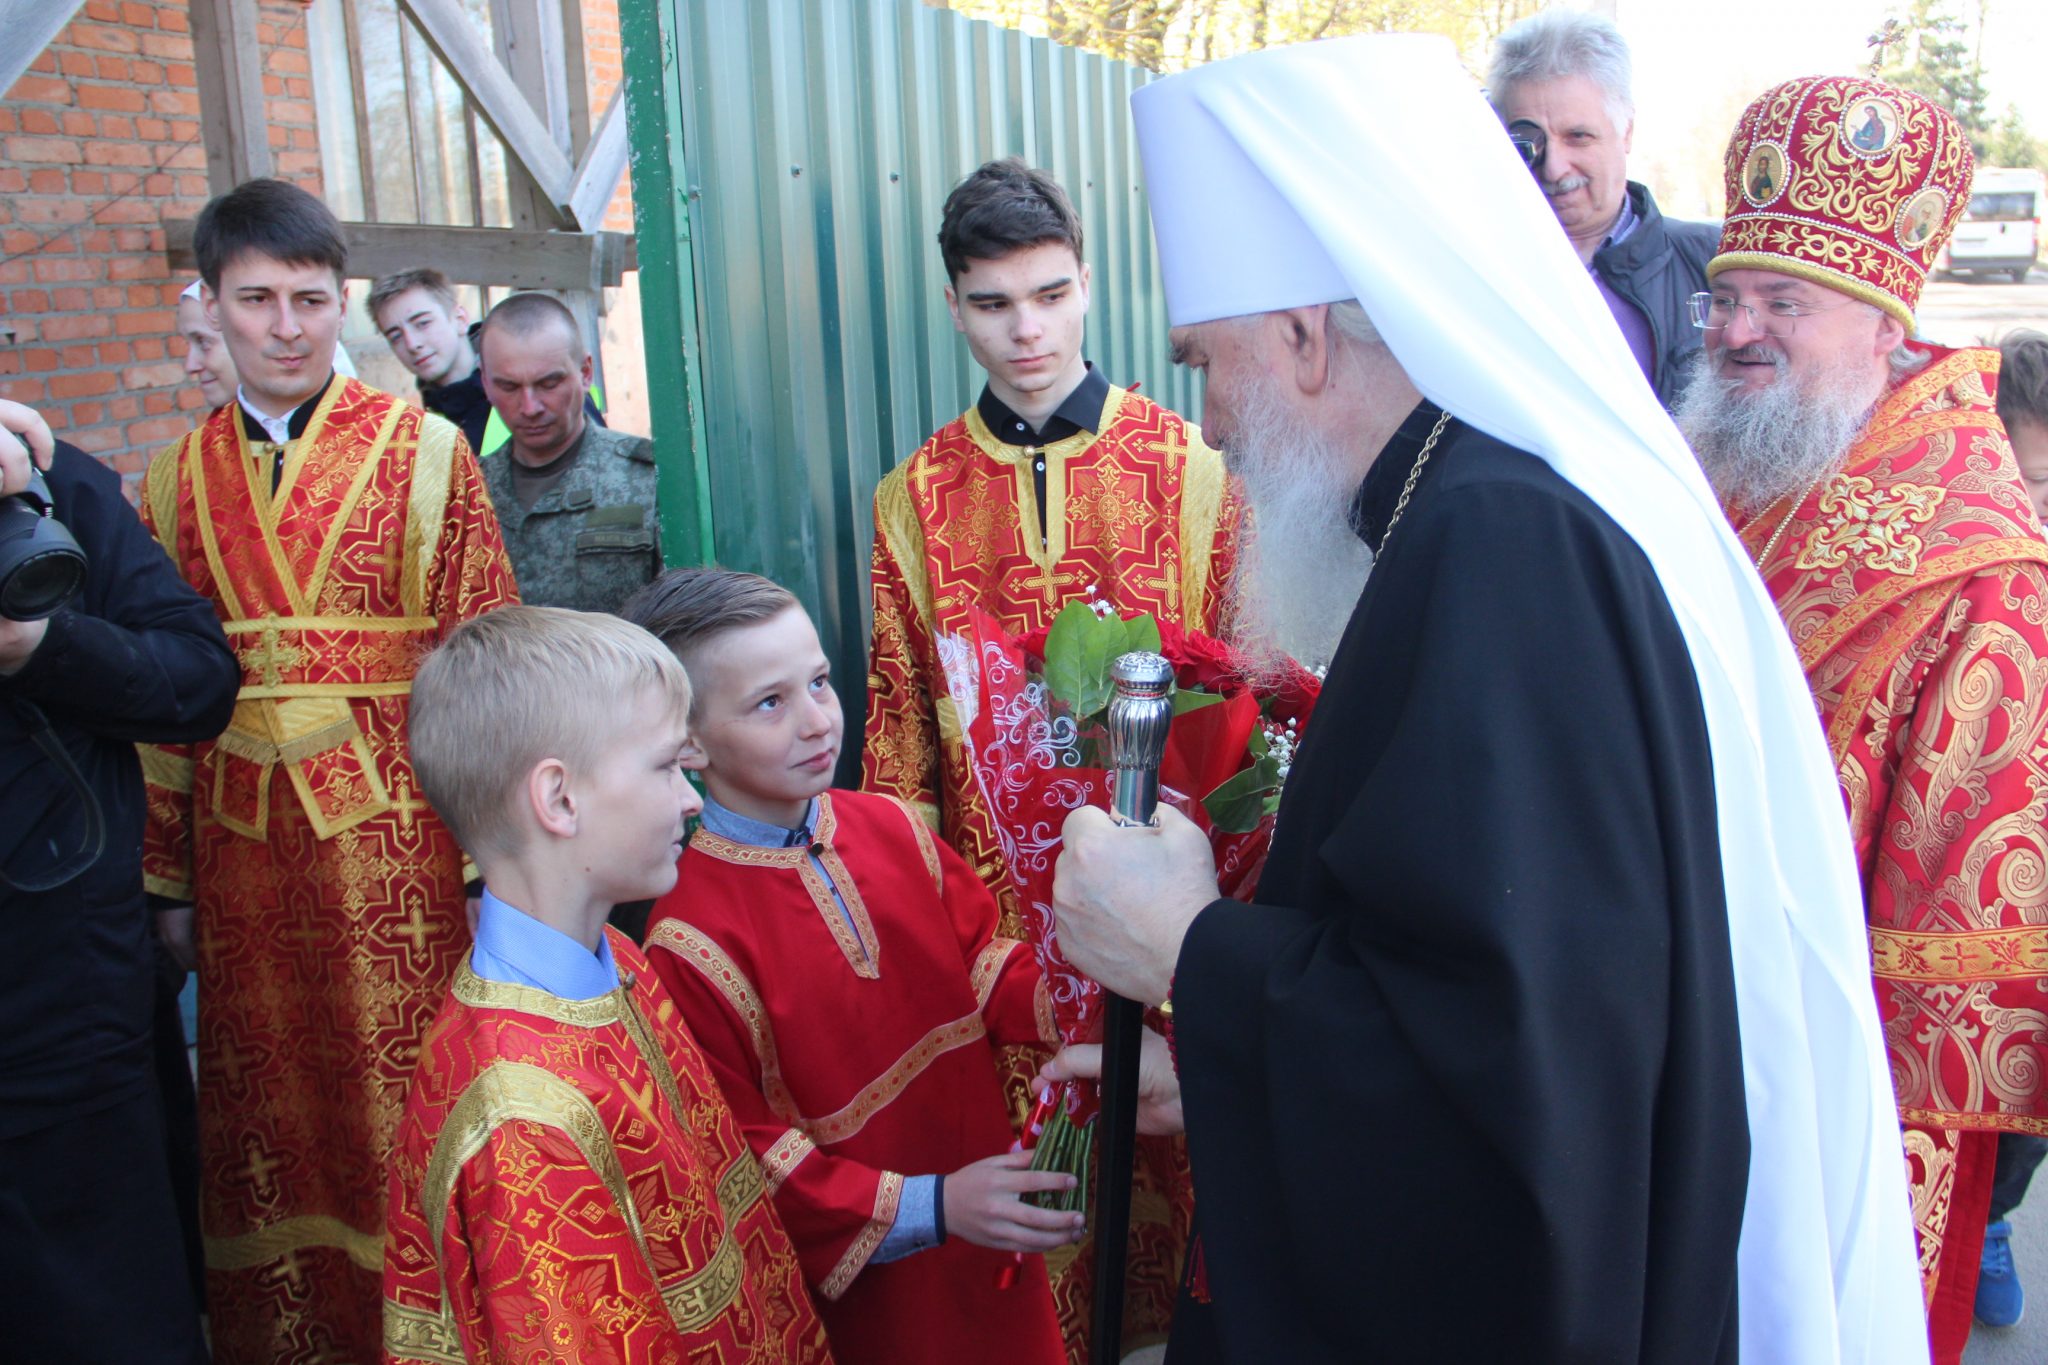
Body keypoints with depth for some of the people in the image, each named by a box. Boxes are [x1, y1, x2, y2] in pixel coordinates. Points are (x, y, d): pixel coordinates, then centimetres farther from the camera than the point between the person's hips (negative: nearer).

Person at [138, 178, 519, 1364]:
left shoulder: (423, 450, -2)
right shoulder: (182, 477, 9)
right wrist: (167, 874, 9)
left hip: (394, 831, -4)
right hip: (242, 841, 4)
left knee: (402, 1100, 3)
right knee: (273, 1107, 14)